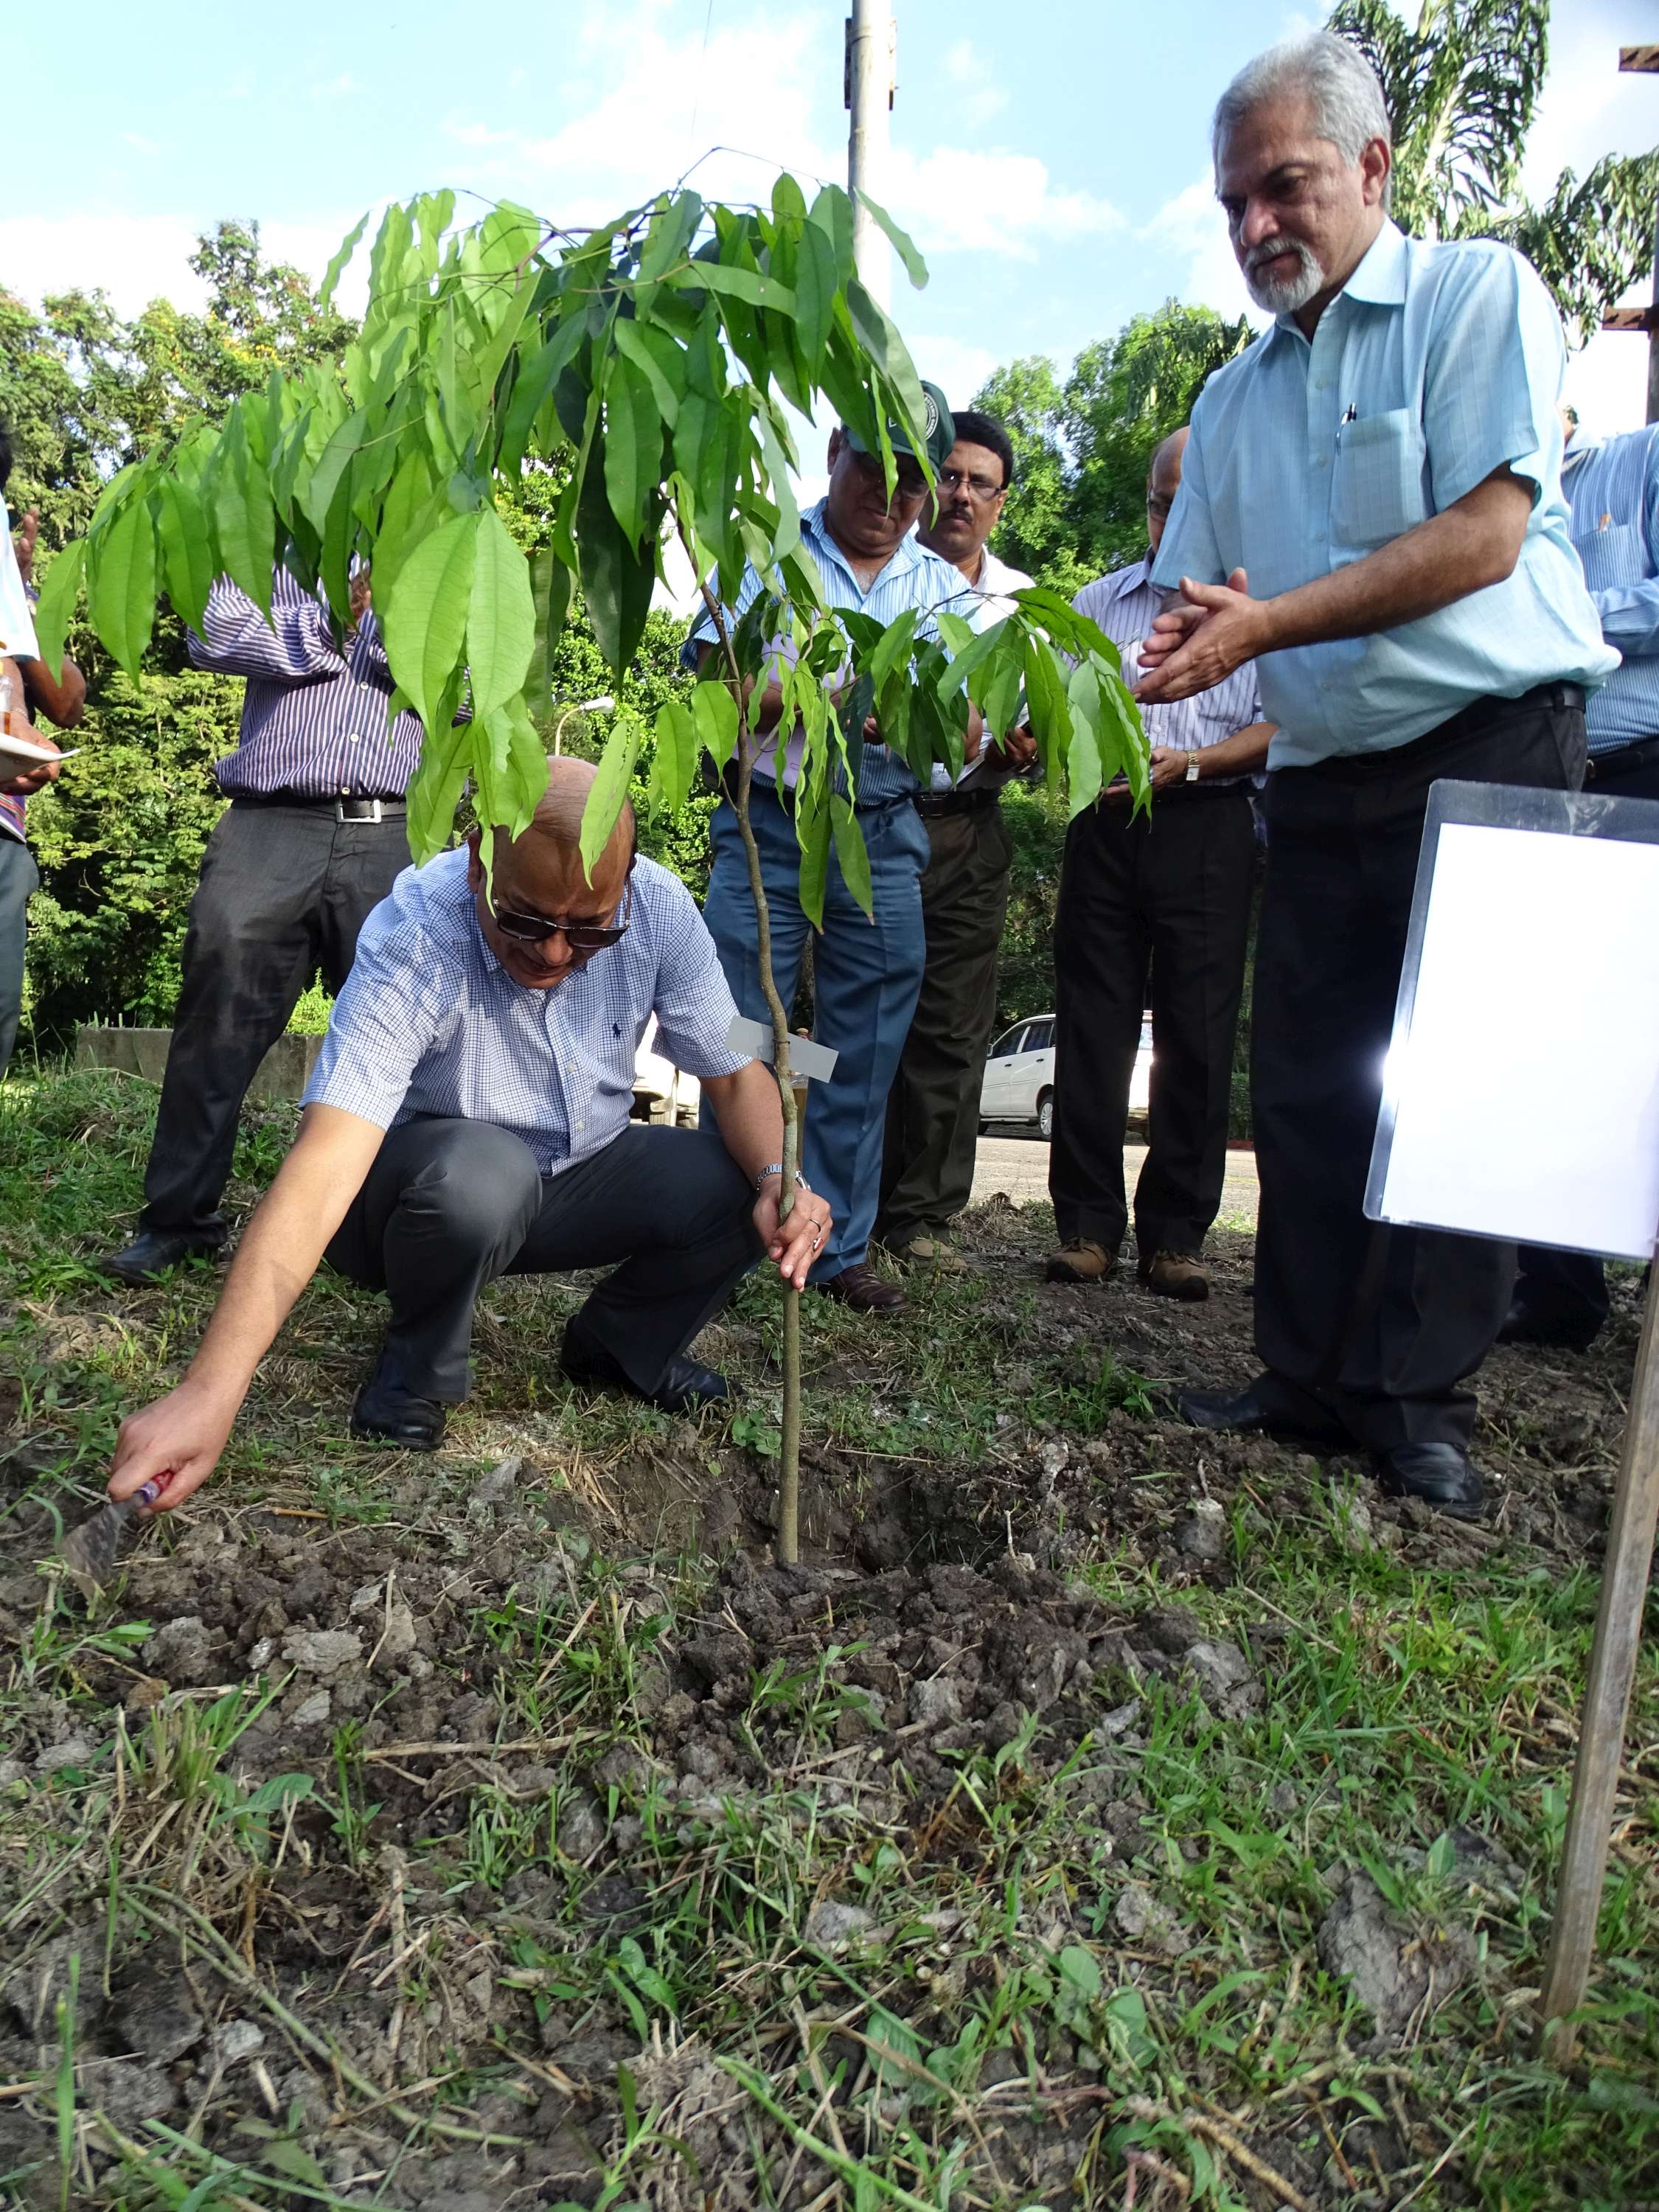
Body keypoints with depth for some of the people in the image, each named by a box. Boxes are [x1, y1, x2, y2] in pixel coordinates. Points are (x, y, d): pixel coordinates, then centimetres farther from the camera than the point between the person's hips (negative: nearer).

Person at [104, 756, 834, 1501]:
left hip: (577, 1177, 4)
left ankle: (619, 1345, 10)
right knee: (480, 1170, -38)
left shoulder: (660, 909, -19)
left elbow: (736, 1074, -8)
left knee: (743, 1185, -19)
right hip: (420, 1185, -4)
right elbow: (323, 1169, -40)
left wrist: (778, 1180, -30)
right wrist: (209, 1393, -49)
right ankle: (417, 1366, -5)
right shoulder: (410, 942, -31)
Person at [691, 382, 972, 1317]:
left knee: (865, 1049, 4)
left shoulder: (947, 588, 13)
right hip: (767, 825, -2)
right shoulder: (765, 553, 6)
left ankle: (838, 1246, 14)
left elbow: (966, 730, 4)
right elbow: (718, 692, -5)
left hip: (884, 837, 3)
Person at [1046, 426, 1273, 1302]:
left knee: (1197, 1033, -3)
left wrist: (1190, 763, -12)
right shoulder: (1097, 602, 20)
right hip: (1105, 826, 3)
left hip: (1206, 827, -2)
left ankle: (1175, 1236, 4)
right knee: (1091, 1027, -1)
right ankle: (1088, 1226, 5)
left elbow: (1278, 726, 2)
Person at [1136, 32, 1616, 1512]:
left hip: (1491, 754, -5)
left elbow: (1484, 536, -13)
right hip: (1322, 784, 6)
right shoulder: (1236, 399, 17)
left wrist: (1263, 624, -18)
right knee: (1306, 1086, 4)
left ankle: (1419, 1399, 7)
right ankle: (1314, 1377, 15)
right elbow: (1187, 603, 15)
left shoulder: (1478, 295, 0)